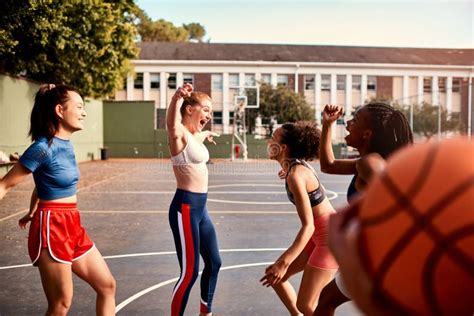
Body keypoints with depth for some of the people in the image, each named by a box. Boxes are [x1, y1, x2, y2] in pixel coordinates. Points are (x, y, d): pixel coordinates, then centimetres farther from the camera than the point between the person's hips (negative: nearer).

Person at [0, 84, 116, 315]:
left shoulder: (65, 144, 7)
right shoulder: (44, 147, -17)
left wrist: (33, 213, 29)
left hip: (72, 226, 8)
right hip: (51, 228, -8)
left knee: (107, 286, 13)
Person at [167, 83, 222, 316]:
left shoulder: (195, 135, 12)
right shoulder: (179, 134, -14)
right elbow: (172, 124, -40)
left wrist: (206, 134, 59)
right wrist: (176, 99, -59)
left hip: (200, 207, 10)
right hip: (185, 208, -10)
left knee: (214, 263, 20)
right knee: (190, 272, -5)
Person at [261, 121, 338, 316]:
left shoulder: (295, 175, -24)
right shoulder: (298, 166, 2)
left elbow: (308, 225, -27)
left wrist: (284, 263, -28)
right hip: (322, 234, 9)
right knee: (275, 277, 12)